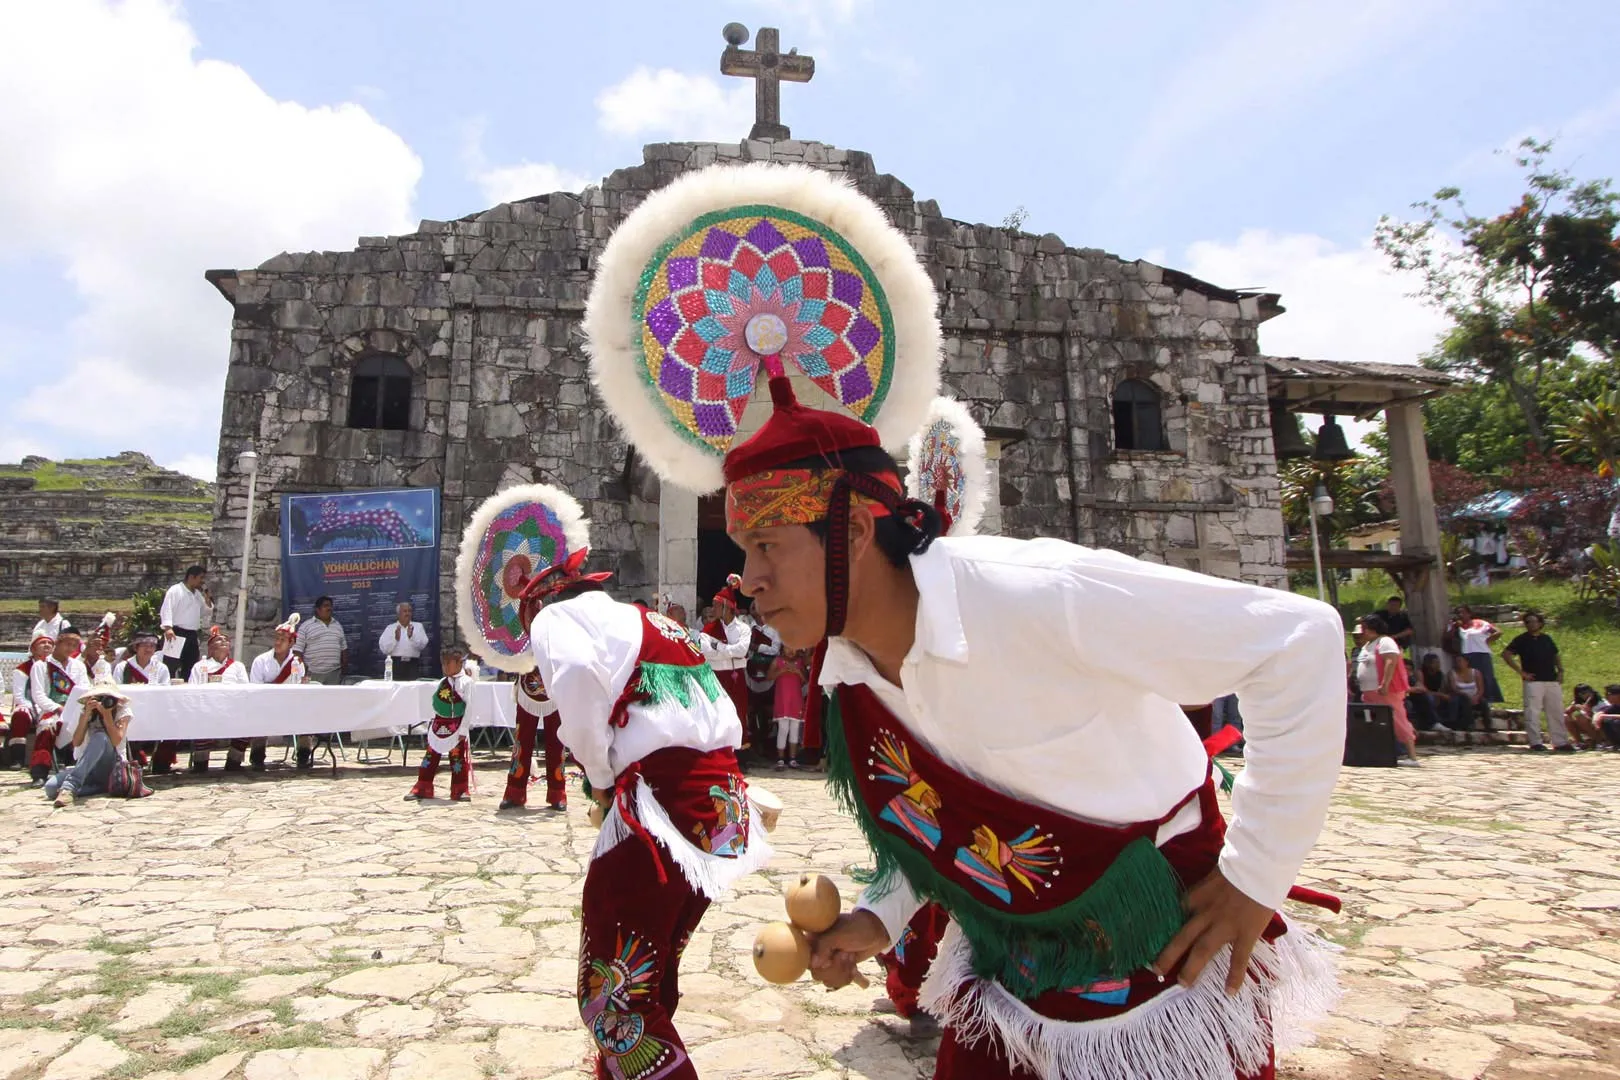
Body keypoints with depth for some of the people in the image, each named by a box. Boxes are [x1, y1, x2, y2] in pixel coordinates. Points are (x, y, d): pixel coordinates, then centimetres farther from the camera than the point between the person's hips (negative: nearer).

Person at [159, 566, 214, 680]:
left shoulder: (198, 594, 19)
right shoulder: (175, 590, -4)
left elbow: (206, 613, 22)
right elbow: (167, 609, -16)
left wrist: (207, 598, 7)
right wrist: (168, 628, -30)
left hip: (192, 636, 8)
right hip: (177, 634, -8)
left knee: (189, 669, 10)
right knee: (171, 667, -9)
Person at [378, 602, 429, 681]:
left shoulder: (418, 626, 12)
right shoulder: (390, 628, 10)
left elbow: (422, 645, -3)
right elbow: (384, 649, -1)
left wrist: (411, 636, -18)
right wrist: (396, 638, -14)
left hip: (412, 664, 1)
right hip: (395, 664, -1)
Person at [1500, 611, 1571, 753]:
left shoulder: (1547, 638, 15)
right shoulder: (1522, 639, 0)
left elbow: (1556, 656, 24)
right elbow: (1506, 654, -6)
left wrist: (1561, 671, 9)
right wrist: (1521, 672, -9)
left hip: (1552, 681, 5)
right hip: (1533, 682, -5)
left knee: (1556, 712, 8)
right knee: (1532, 712, -7)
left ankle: (1560, 742, 15)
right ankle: (1536, 742, -2)